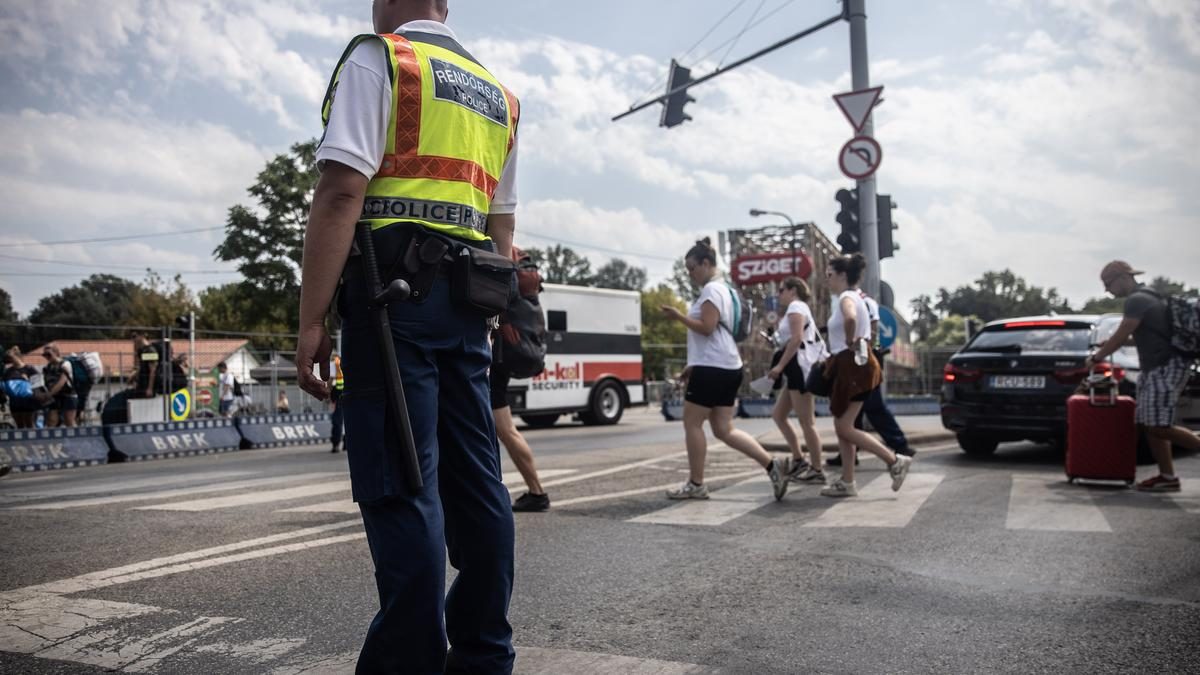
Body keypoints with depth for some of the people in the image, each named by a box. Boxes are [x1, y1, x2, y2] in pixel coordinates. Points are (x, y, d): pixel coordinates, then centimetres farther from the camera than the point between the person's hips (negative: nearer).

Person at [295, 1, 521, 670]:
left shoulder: (377, 58, 1)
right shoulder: (499, 93, 22)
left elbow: (342, 193, -11)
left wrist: (312, 320, -13)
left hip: (396, 285, -6)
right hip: (465, 296, 7)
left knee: (399, 486, -6)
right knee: (474, 478, 9)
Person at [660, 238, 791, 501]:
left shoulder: (712, 289, -10)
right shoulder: (721, 289, 22)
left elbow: (707, 328, -21)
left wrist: (678, 316, -13)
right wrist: (692, 366, 27)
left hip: (713, 368, -10)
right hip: (726, 367, 10)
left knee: (692, 423, 0)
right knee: (724, 430, 8)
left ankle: (695, 484, 6)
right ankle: (773, 465, 2)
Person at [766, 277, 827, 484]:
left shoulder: (796, 306, -7)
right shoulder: (798, 309, 24)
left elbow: (797, 339, -20)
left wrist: (780, 366, -21)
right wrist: (778, 326, 13)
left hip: (801, 367, -11)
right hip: (797, 370, 11)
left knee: (806, 421, -6)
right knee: (778, 414, 12)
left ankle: (816, 470, 0)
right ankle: (799, 459, 15)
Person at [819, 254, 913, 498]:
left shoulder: (846, 298, -14)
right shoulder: (853, 297, 16)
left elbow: (850, 318, -36)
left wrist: (850, 343, -23)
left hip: (853, 366, -10)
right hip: (849, 367, 10)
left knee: (844, 428, -7)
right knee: (842, 426, 11)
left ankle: (895, 461, -5)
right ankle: (847, 482, 14)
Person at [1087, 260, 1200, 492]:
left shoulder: (1137, 300, -14)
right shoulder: (1145, 297, 19)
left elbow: (1120, 338, -16)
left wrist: (1096, 357, -2)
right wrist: (1109, 343, 25)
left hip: (1168, 367, -10)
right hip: (1155, 368, 10)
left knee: (1160, 427, -14)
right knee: (1150, 425, 5)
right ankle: (1167, 477, 6)